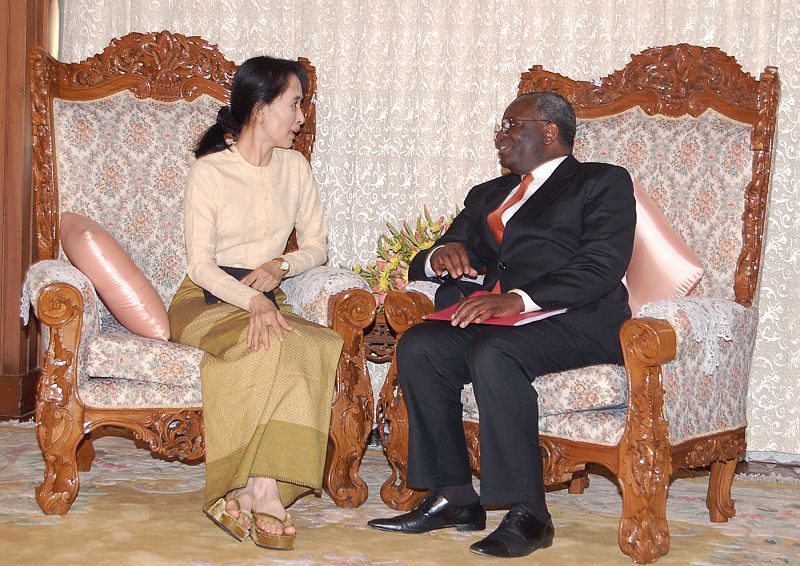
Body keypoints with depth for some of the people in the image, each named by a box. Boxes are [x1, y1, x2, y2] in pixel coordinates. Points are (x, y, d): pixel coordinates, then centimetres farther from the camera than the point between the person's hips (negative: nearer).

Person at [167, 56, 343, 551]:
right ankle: (265, 491, -30)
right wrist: (253, 301, -29)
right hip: (206, 301, -4)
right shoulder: (209, 171, -6)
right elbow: (201, 263, -12)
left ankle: (249, 489, -33)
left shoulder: (294, 167, 10)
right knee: (275, 346, -37)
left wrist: (280, 264, -10)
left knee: (322, 347, -31)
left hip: (267, 300, 4)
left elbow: (317, 245, 12)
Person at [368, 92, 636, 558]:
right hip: (494, 320, 6)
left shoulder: (603, 182, 7)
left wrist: (518, 299, -23)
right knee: (418, 346, -20)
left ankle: (528, 514, -28)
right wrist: (442, 256, -2)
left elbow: (602, 266, -10)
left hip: (577, 322, -6)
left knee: (491, 350, -34)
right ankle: (455, 498, -14)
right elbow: (420, 266, 25)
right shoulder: (487, 195, 28)